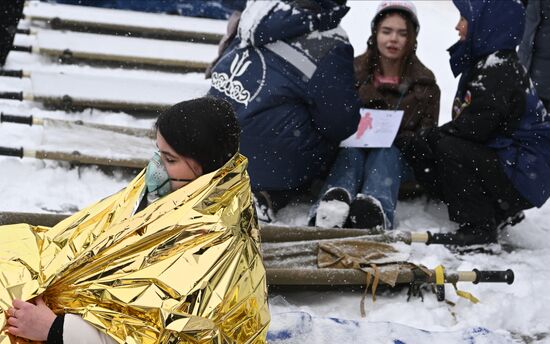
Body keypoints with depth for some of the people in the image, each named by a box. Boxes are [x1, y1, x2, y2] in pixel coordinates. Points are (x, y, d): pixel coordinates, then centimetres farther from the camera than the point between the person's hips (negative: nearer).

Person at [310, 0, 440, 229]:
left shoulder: (424, 83, 10)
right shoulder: (354, 71, 10)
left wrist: (394, 137, -16)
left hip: (397, 160, -1)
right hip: (351, 151, 1)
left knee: (384, 152, -34)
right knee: (351, 150, -33)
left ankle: (374, 208, -66)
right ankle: (334, 203, -65)